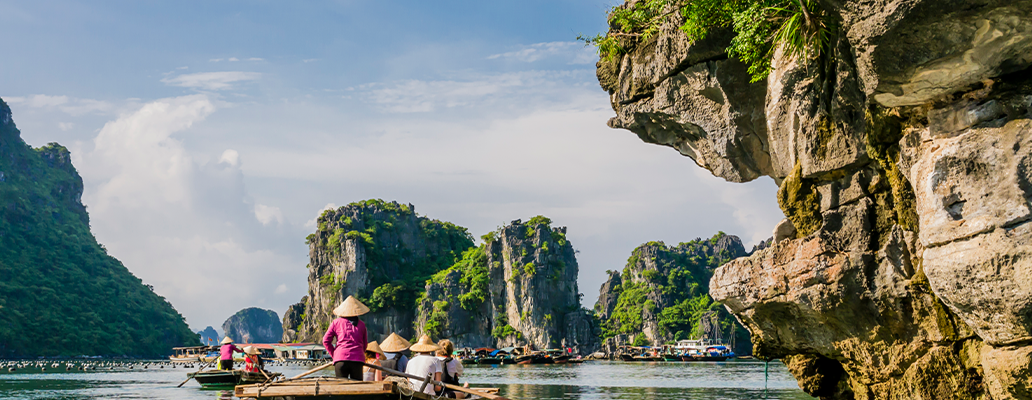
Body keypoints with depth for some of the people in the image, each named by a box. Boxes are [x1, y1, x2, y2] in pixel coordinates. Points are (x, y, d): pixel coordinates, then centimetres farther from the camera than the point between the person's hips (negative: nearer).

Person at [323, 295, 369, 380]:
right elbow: (365, 344, 19)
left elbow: (326, 341, 7)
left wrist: (334, 354, 17)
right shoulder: (361, 324, 12)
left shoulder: (336, 322, 9)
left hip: (340, 359, -1)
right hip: (357, 360, 1)